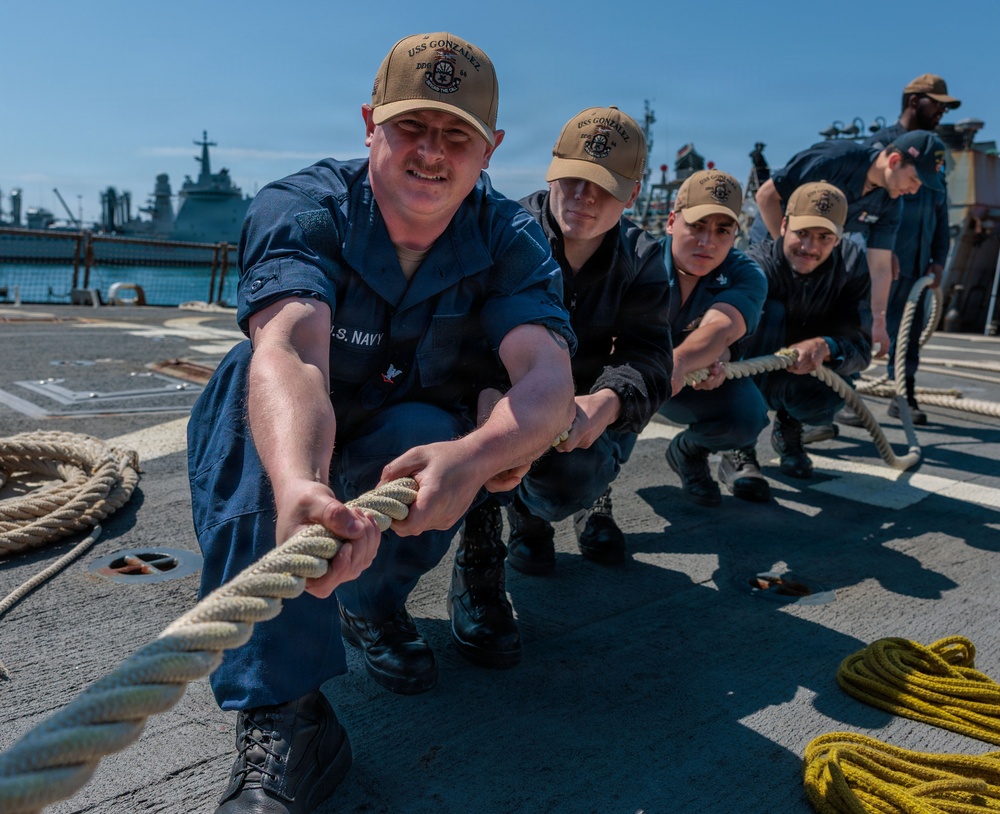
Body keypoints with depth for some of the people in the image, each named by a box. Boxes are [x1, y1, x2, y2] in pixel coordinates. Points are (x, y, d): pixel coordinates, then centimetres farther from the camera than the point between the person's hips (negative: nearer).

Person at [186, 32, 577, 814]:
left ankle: (372, 597, 0)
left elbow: (550, 380, -31)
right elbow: (288, 353, -40)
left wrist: (476, 454, -54)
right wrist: (299, 486, -62)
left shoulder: (509, 238, -14)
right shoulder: (302, 208, -20)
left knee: (429, 433, -34)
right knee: (257, 373, -33)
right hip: (293, 445, 0)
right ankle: (283, 712, -32)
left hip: (407, 439, 1)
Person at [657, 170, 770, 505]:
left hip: (704, 385, 0)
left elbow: (719, 327, -40)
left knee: (747, 414, -31)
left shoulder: (745, 275, -19)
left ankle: (688, 451, 5)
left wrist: (680, 363, -64)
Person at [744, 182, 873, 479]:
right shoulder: (757, 263, -26)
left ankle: (788, 427, 7)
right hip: (747, 377, -2)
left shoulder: (851, 263, -15)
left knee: (830, 396, -33)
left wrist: (825, 347, -45)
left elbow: (861, 348, -21)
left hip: (800, 377, 2)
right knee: (770, 311, -31)